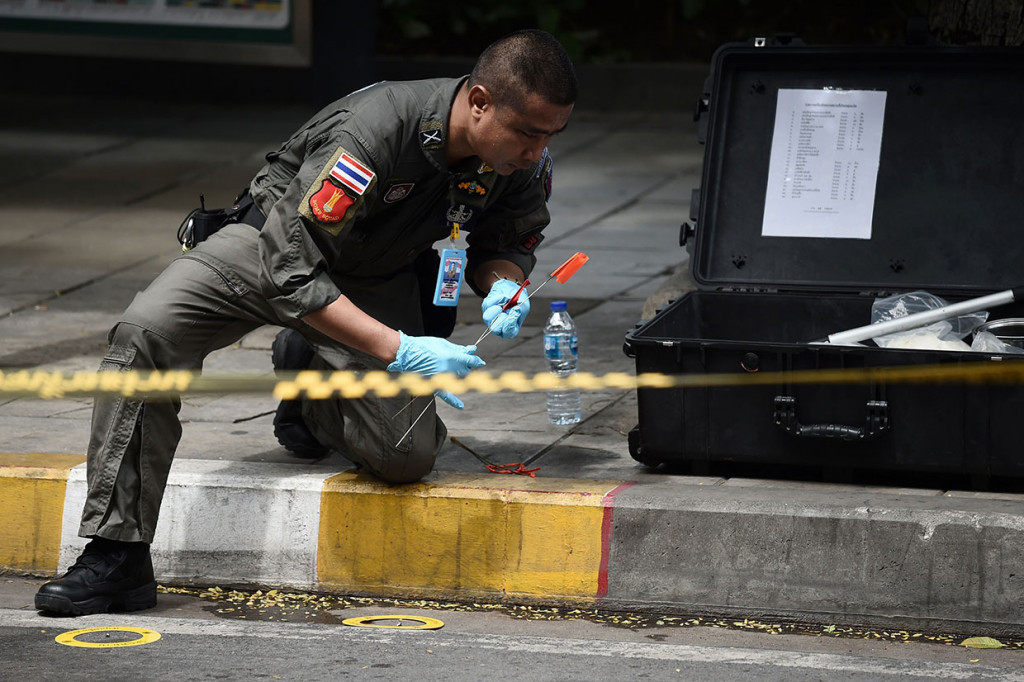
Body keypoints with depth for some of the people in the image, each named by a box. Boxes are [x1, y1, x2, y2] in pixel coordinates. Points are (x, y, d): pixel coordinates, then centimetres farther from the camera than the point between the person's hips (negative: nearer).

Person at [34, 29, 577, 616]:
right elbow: (290, 269, -34)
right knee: (146, 332, -30)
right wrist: (396, 350, -38)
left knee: (408, 455, -18)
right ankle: (118, 558, -24)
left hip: (379, 281, 4)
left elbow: (509, 241, 3)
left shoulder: (524, 155, -19)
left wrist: (503, 283, -22)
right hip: (277, 244, -4)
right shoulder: (373, 132, -37)